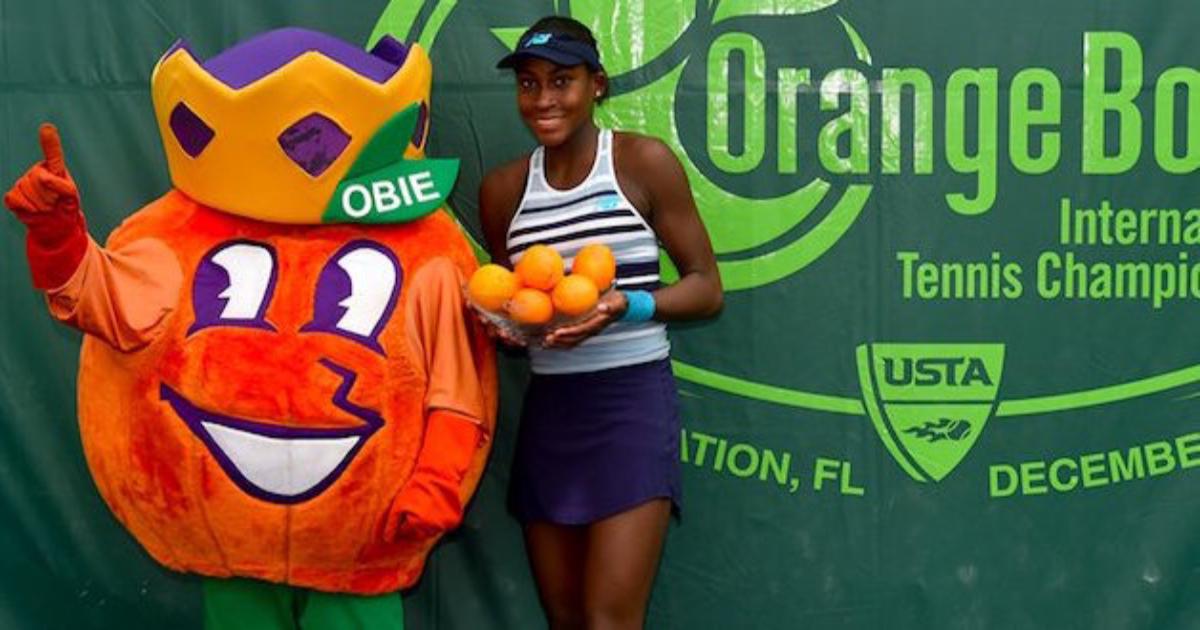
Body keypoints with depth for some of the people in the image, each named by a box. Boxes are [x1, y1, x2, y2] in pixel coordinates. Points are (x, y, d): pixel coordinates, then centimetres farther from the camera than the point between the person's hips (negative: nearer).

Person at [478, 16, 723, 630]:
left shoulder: (643, 161, -6)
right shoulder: (503, 188, 7)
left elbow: (707, 287, -4)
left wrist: (626, 305, -22)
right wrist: (501, 322, -5)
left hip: (632, 398, -5)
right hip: (547, 406, 5)